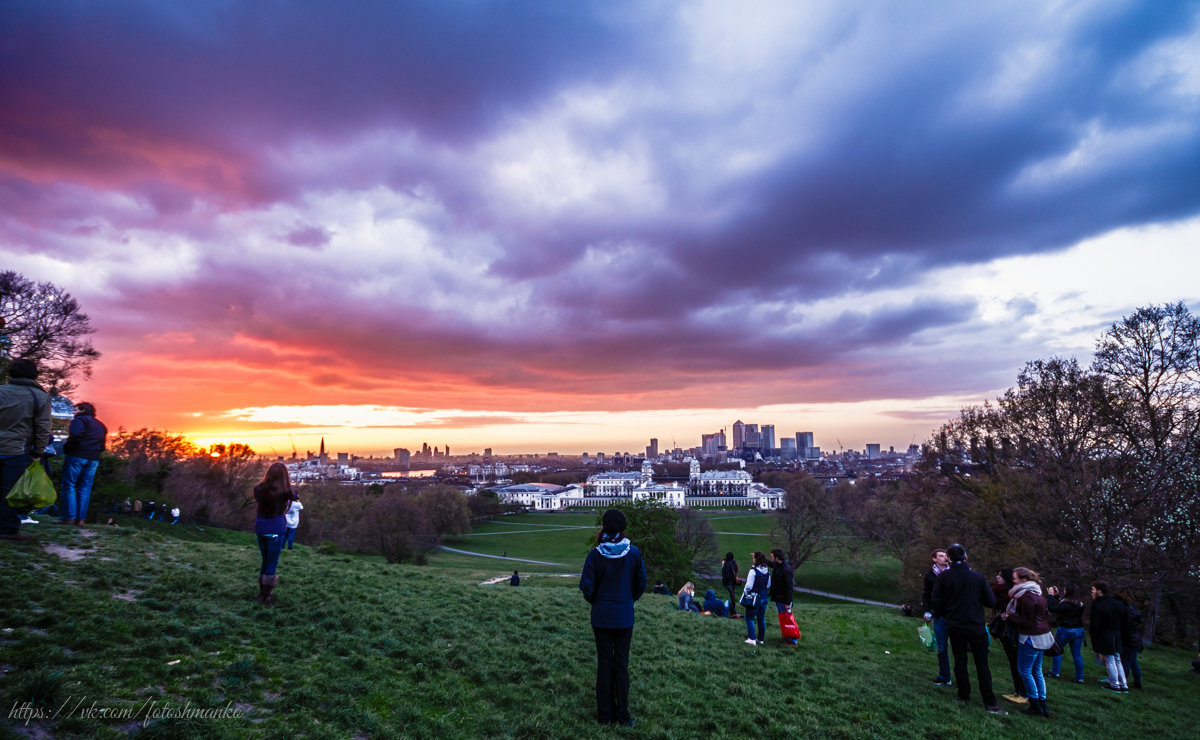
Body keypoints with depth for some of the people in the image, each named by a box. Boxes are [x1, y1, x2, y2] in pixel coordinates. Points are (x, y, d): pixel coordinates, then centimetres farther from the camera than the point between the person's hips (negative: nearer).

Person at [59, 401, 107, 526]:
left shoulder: (80, 420, -1)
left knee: (69, 486, 0)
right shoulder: (100, 425, 22)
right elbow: (102, 446, 18)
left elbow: (75, 437, -17)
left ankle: (70, 517, -5)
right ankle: (80, 519, 3)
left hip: (77, 456, -6)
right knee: (85, 488, 6)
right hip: (94, 459, 6)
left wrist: (66, 450, -6)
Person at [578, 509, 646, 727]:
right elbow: (641, 584, 1)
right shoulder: (634, 553, -8)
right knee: (622, 664, 10)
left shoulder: (595, 554, -12)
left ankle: (605, 714, 20)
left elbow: (586, 586, -10)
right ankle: (622, 715, 17)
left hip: (601, 615, 0)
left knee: (604, 662, 10)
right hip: (625, 616, 0)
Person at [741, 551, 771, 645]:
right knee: (761, 619, 14)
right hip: (764, 597, 6)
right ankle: (761, 639, 21)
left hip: (754, 598, -6)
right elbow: (768, 585, 11)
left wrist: (745, 592, 0)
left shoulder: (753, 571, -20)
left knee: (749, 618, 4)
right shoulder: (767, 571, 1)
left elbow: (749, 586, -18)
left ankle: (751, 639, 1)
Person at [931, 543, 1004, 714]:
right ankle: (989, 702, 4)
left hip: (955, 626, 0)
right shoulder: (977, 577, -7)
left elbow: (935, 602, -7)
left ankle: (964, 695, 16)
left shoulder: (943, 577, -8)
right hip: (976, 626, 0)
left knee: (960, 660, 12)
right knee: (982, 664, 5)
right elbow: (991, 602, -3)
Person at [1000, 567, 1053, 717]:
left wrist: (1009, 617, -10)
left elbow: (1027, 622, -20)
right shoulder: (1037, 594, 9)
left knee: (1025, 671, 2)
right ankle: (1042, 705, 20)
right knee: (1037, 671, 16)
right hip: (1042, 636, 10)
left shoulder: (1027, 597, -21)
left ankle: (1035, 706, 7)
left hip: (1031, 638, -10)